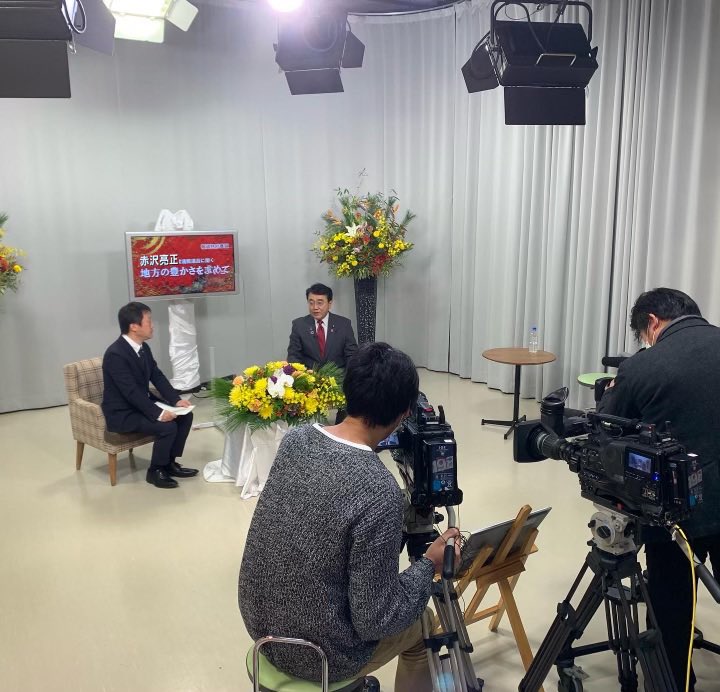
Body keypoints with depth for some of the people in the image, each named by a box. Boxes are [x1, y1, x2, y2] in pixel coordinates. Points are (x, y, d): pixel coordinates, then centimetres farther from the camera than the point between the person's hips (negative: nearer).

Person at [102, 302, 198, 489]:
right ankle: (156, 471, -3)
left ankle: (170, 462, 13)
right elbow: (131, 392, -30)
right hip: (122, 413, -9)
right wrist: (157, 413, -33)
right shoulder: (115, 354, -26)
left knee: (185, 415, 0)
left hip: (142, 403, 9)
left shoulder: (143, 347, 2)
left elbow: (157, 377, 5)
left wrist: (177, 400, -8)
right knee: (167, 426, -25)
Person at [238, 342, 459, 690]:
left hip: (260, 622, 6)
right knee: (420, 627, 22)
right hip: (315, 654, -6)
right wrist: (429, 564, -8)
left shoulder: (294, 439, -10)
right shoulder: (379, 492, -30)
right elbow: (375, 621, -23)